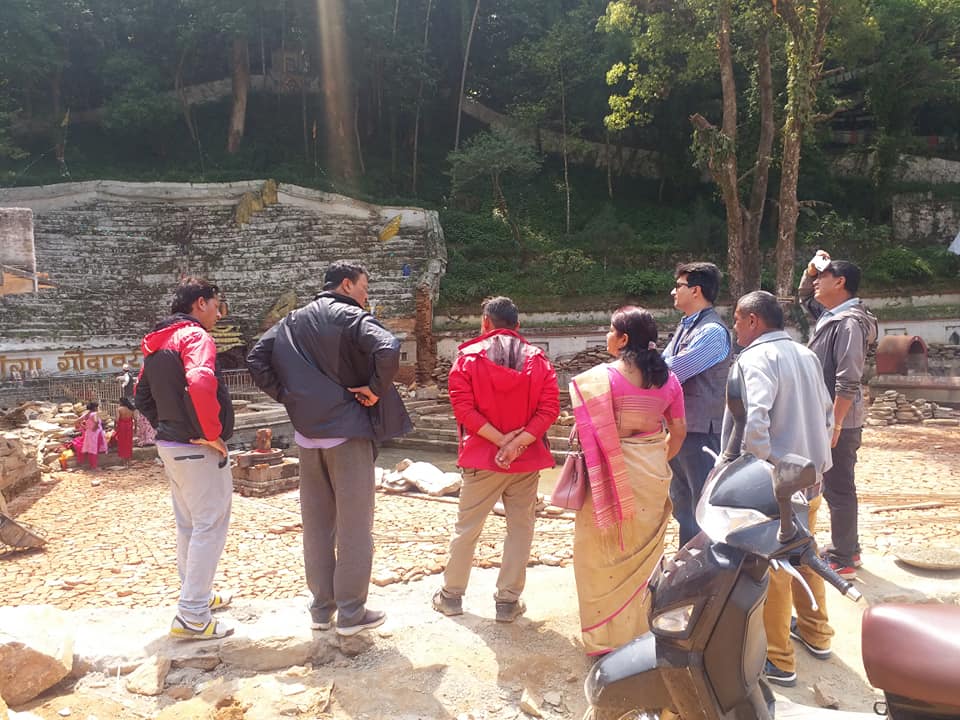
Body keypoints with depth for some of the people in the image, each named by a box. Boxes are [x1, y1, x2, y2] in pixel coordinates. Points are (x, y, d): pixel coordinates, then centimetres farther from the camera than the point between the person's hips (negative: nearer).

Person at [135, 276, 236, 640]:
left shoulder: (157, 343, 14)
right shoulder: (195, 336, -16)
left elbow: (142, 395, 21)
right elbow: (201, 384, -34)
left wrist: (165, 428, 17)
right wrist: (213, 433, -23)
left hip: (170, 446, 10)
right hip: (198, 449, -10)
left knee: (188, 524, 19)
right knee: (210, 527, -2)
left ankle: (196, 595, 33)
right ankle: (192, 617, 1)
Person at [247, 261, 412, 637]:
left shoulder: (293, 321, 11)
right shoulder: (352, 317, -9)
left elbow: (256, 358, 9)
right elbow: (388, 349, -28)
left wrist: (286, 395, 8)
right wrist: (376, 389, -14)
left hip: (308, 432, 6)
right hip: (348, 430, -6)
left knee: (317, 523, 14)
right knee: (354, 524, 4)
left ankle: (321, 608, 24)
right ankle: (351, 612, 11)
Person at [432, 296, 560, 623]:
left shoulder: (468, 357, -3)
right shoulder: (538, 360, 1)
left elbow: (463, 407, -12)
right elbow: (549, 408, -8)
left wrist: (501, 439, -12)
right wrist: (518, 442, -14)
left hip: (481, 459, 0)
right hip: (527, 460, 1)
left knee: (467, 527, 12)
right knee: (520, 528, 11)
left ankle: (451, 595, 25)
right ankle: (508, 601, 16)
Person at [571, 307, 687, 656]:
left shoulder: (601, 376, -15)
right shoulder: (667, 378, 0)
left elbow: (589, 430, -16)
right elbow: (678, 431, 5)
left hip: (611, 471, -5)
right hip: (653, 473, 5)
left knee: (605, 552, 9)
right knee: (644, 551, 17)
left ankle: (606, 636, 17)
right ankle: (643, 627, 31)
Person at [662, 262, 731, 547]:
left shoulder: (712, 331, -16)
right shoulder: (685, 327, 13)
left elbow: (673, 371, -22)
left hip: (701, 430, -10)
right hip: (679, 427, 10)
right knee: (682, 503, 19)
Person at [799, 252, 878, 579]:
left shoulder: (849, 323, -18)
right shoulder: (829, 315, 11)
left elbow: (848, 381, -23)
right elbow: (804, 296, 30)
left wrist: (834, 424, -23)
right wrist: (812, 266, 12)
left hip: (838, 423, -10)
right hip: (825, 419, 10)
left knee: (839, 490, -2)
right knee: (833, 488, 18)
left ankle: (843, 562, 8)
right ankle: (848, 548, 31)